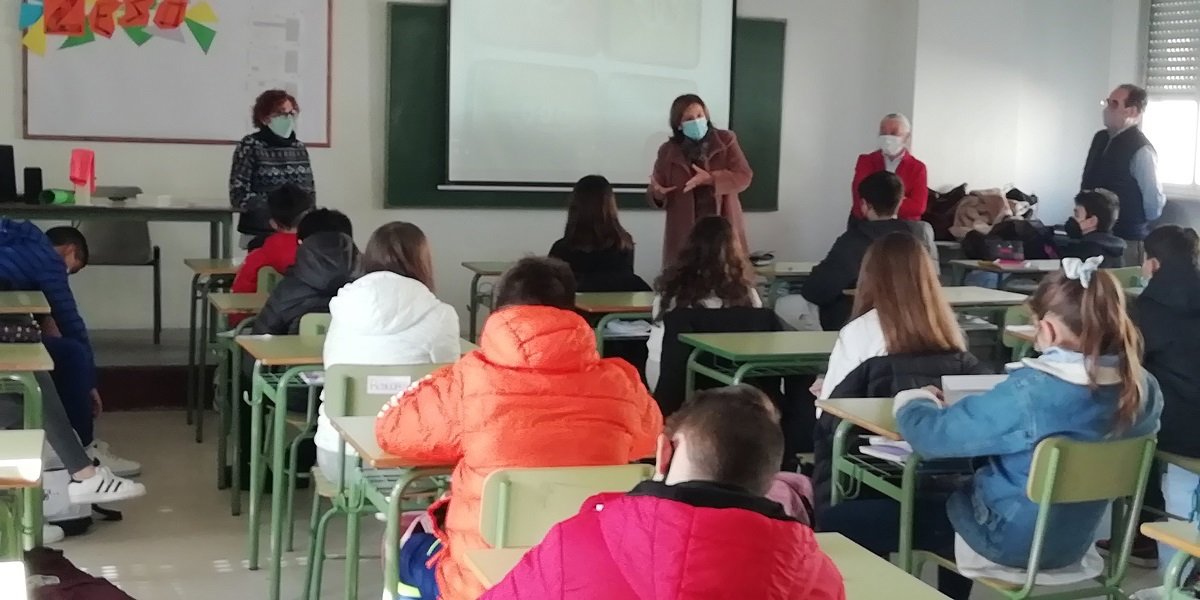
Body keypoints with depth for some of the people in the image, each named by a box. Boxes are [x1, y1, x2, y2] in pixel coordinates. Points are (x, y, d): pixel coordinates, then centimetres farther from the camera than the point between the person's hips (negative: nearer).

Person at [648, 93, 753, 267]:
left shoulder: (726, 140, 2)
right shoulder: (668, 151, 4)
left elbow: (743, 177, -5)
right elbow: (656, 193, 7)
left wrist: (710, 179, -20)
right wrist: (658, 193, -19)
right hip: (684, 233, 0)